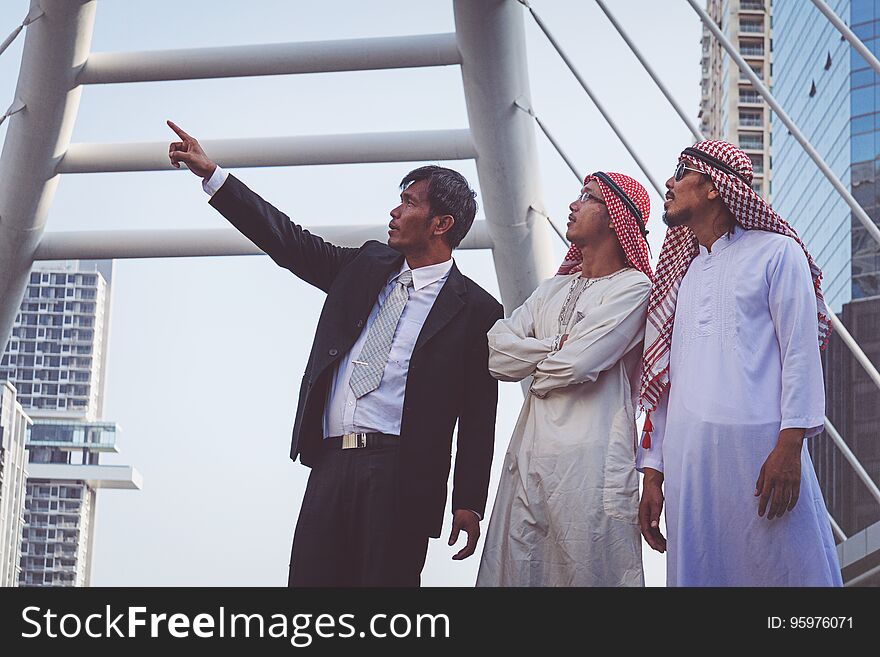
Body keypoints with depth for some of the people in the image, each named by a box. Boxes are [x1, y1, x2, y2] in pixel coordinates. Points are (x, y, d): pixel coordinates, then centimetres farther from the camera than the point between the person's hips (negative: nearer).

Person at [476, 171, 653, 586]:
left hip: (590, 464, -7)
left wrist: (533, 368, 6)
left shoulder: (632, 288, -1)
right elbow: (496, 353, 8)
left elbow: (576, 364, -13)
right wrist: (558, 346, -2)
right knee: (513, 573, 3)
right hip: (528, 458, 7)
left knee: (589, 575, -7)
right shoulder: (553, 289, 22)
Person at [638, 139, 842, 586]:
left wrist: (790, 445, -14)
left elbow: (801, 353, -3)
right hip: (687, 458, 5)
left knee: (784, 571, -8)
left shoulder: (776, 253, 7)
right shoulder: (679, 273, 23)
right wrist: (653, 472, 13)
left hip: (759, 447, -5)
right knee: (696, 573, 2)